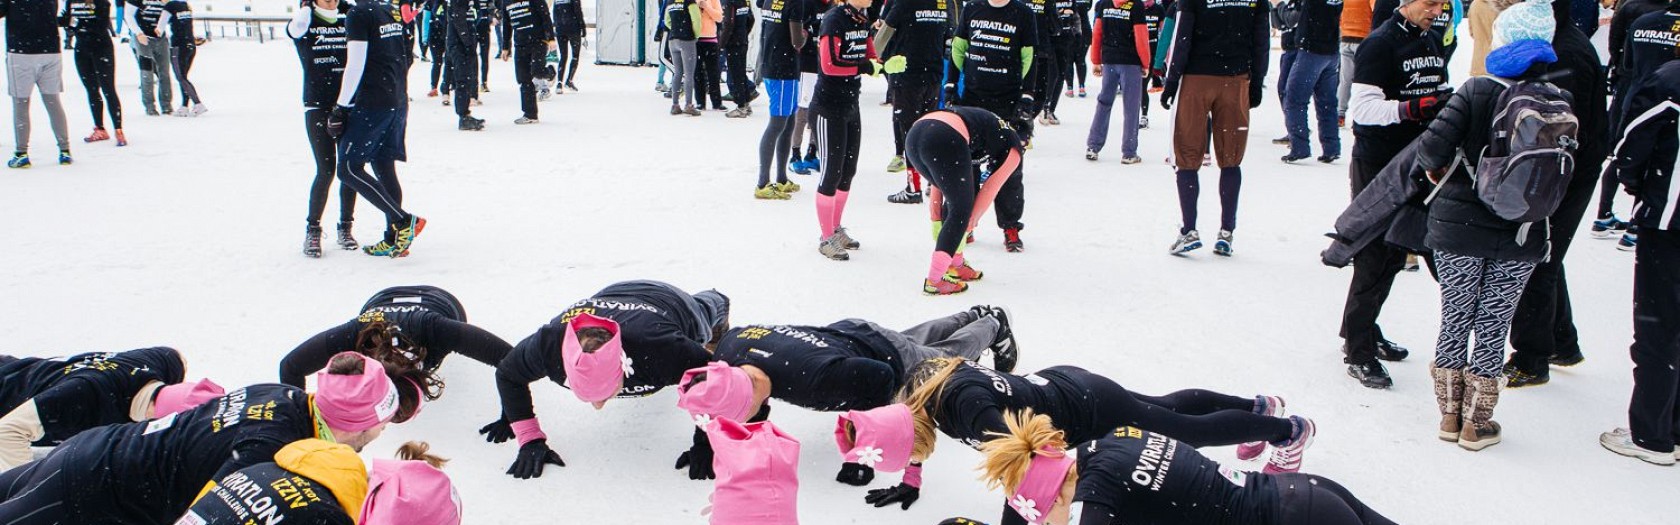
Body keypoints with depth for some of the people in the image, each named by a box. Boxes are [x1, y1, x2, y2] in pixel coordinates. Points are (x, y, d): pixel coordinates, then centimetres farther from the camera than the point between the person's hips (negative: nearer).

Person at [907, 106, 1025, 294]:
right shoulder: (1012, 148, 22)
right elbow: (990, 189, 18)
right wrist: (971, 221, 27)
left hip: (913, 135, 7)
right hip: (944, 140, -7)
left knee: (954, 201, 24)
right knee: (961, 211, 7)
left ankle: (955, 264, 31)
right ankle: (934, 281, 1)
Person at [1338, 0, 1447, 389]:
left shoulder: (1431, 42, 12)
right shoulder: (1380, 44, -14)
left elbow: (1437, 93, 17)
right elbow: (1363, 108, -21)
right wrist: (1413, 108, -33)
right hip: (1377, 168, -8)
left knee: (1394, 255, 13)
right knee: (1374, 257, -5)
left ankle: (1364, 332, 27)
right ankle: (1358, 352, 2)